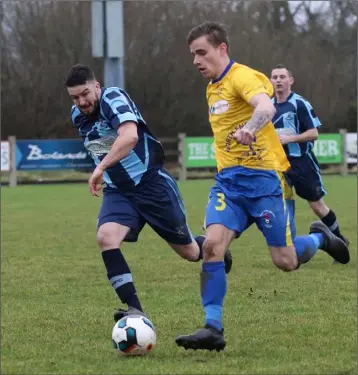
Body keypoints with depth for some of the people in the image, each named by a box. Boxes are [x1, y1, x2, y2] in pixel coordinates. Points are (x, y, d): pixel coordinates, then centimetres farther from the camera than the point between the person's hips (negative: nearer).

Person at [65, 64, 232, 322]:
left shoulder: (113, 99, -19)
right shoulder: (78, 116, 4)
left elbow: (129, 136, -38)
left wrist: (101, 167, -42)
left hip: (152, 183, -5)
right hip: (118, 192, 6)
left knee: (189, 251, 7)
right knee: (106, 237, -26)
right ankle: (134, 310, -25)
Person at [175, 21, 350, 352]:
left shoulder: (242, 77, -12)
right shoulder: (213, 88, 15)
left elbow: (266, 106, -34)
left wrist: (250, 128, -54)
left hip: (263, 176, -7)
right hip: (228, 181, 7)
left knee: (286, 261, -3)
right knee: (212, 244, -16)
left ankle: (320, 238, 31)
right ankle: (213, 329, -17)